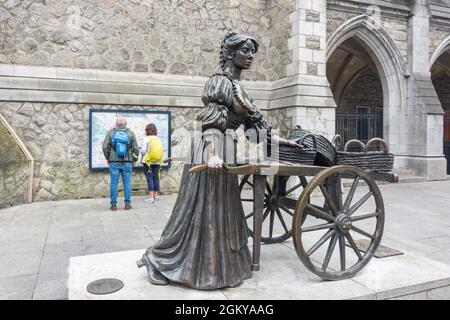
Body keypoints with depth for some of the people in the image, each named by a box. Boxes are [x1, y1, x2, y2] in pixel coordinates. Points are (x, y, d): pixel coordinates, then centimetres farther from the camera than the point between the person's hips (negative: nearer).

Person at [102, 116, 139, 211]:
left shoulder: (111, 132, 0)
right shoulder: (130, 133, 0)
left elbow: (105, 147, -4)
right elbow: (136, 148, -2)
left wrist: (107, 158, 10)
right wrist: (135, 159, 12)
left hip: (114, 162, 0)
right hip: (127, 162, 0)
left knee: (114, 183, 4)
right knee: (127, 183, 6)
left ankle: (113, 205, 7)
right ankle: (127, 204, 8)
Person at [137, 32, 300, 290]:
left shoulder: (238, 87, 19)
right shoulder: (220, 82, -9)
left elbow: (254, 118, 21)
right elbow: (211, 122, -19)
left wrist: (277, 139, 18)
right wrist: (213, 155, -31)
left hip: (226, 152, 9)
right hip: (212, 151, -9)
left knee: (222, 209, 14)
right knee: (201, 210, -3)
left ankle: (218, 265, 27)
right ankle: (159, 260, 11)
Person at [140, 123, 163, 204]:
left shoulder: (146, 139, -7)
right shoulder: (158, 139, 8)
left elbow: (143, 151, -11)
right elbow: (160, 151, 8)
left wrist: (139, 149, 10)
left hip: (148, 161, -5)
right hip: (157, 162, 5)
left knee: (150, 178, -3)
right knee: (156, 178, 11)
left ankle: (150, 197, -4)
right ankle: (155, 196, 19)